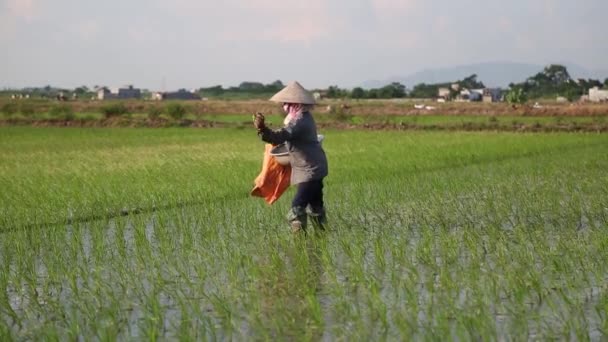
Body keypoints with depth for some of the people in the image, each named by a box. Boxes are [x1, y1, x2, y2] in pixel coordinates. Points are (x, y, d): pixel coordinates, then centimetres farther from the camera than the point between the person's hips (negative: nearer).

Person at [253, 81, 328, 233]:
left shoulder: (300, 120, -23)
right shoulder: (304, 117, 8)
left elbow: (279, 136, -38)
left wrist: (263, 129, -52)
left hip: (309, 171, -11)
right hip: (313, 169, 11)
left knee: (297, 207, -18)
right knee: (314, 205, 24)